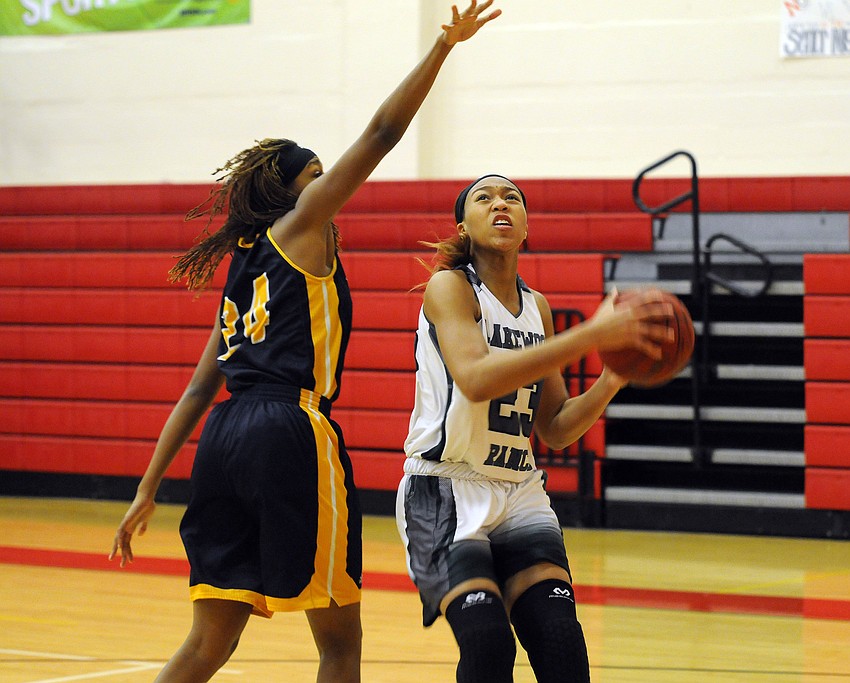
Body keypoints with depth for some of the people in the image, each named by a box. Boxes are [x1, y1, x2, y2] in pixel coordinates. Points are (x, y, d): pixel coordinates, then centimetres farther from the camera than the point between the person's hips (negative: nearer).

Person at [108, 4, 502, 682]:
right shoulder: (301, 225, 5)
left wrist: (148, 490, 19)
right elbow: (380, 135, -2)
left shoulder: (246, 268, 24)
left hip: (226, 440, 8)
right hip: (291, 433, -8)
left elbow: (199, 390, 21)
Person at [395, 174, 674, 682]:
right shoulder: (449, 287, -6)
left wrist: (611, 382, -5)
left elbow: (555, 429, 15)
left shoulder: (537, 307, 12)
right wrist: (592, 335, -29)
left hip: (519, 494, 5)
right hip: (446, 490, -5)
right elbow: (476, 379, -26)